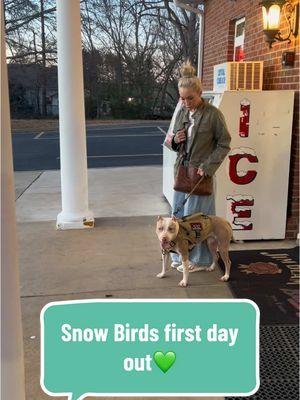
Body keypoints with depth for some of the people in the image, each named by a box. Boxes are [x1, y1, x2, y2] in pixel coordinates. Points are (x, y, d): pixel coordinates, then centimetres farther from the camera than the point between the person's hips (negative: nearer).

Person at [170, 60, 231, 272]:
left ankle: (199, 260, 18)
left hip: (201, 173, -6)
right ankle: (181, 255, 27)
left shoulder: (213, 114, -11)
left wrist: (208, 166, -16)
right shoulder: (182, 113, 7)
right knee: (179, 215, 11)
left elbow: (224, 144, -7)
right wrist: (176, 141, -7)